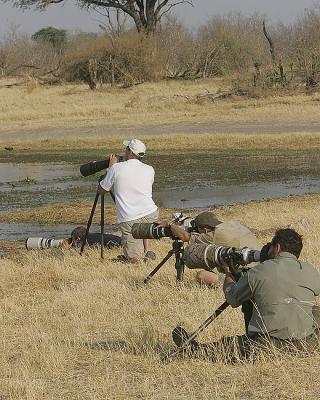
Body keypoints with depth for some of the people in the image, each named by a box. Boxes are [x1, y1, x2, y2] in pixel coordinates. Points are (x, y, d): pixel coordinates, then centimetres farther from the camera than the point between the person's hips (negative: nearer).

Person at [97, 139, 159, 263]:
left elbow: (101, 190, 12)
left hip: (129, 220, -3)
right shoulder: (149, 170, 7)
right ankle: (146, 252, 25)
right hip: (151, 214, 3)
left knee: (133, 260, 6)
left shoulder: (117, 168, -3)